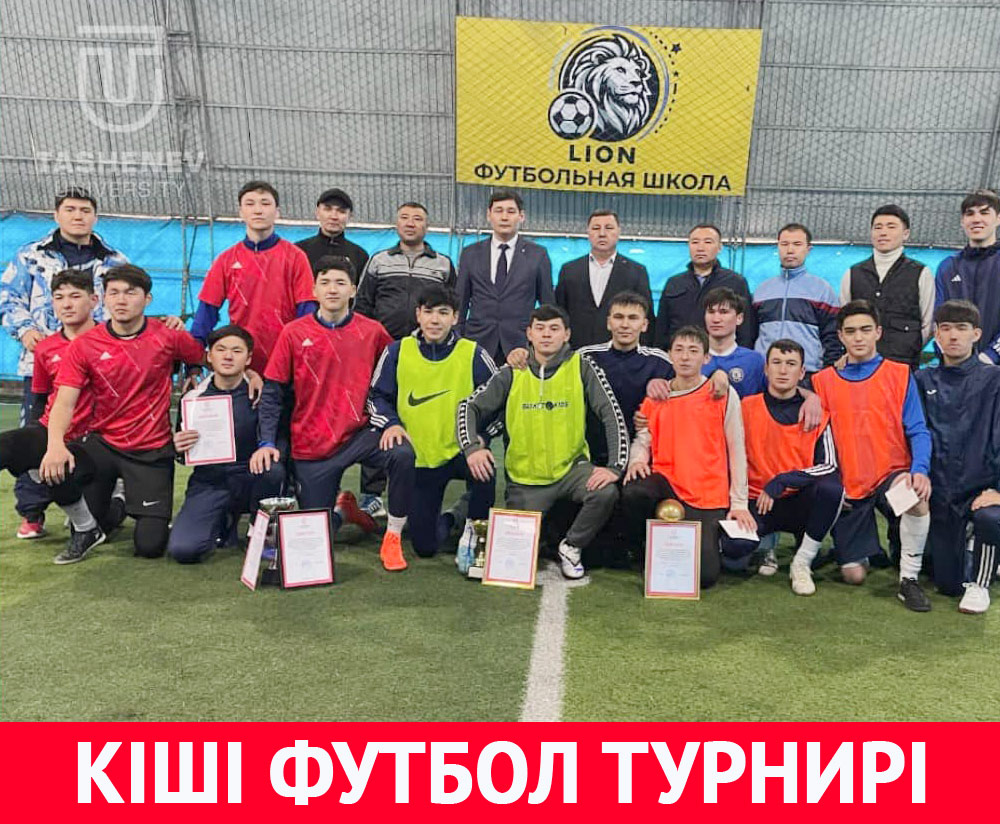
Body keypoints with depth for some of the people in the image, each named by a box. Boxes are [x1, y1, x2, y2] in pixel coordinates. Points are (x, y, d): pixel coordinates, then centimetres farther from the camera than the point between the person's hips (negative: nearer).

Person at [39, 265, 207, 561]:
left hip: (152, 452, -1)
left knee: (150, 546, -9)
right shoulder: (83, 346, -4)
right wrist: (55, 443, -29)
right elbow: (64, 403, -11)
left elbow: (205, 358, 12)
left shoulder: (168, 337, -6)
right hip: (102, 445, 2)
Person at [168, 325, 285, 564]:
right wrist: (179, 449, -13)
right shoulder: (192, 398, 2)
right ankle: (223, 524, 16)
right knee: (182, 549, -19)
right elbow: (184, 455, 11)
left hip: (252, 478, -1)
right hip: (209, 482, 1)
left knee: (273, 469, -36)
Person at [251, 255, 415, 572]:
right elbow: (272, 393, -1)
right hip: (312, 447, 0)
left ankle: (393, 538, -11)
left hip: (359, 434, 0)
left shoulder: (372, 331, -1)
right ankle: (342, 509, 38)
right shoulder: (294, 334, -3)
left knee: (402, 454, -32)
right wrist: (266, 442, -10)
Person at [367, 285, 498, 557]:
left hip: (461, 451, -1)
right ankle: (446, 521, 41)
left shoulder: (473, 354, -6)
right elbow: (377, 396, 6)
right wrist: (390, 423, -13)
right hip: (419, 458, 2)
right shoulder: (397, 352, -3)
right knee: (424, 546, 3)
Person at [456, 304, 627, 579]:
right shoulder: (511, 374, -1)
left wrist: (615, 466, -18)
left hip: (571, 466, 0)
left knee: (606, 493, -29)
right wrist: (472, 447, -19)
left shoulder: (582, 369, -4)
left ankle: (571, 546, -2)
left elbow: (612, 415, -8)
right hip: (525, 477, 1)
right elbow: (469, 406, -1)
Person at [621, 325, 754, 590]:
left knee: (705, 575, -13)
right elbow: (642, 439, 7)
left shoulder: (724, 395, 0)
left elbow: (736, 450, 1)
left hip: (708, 496, -2)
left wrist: (739, 502, -1)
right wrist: (637, 460, -18)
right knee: (633, 492, -33)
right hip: (666, 481, 2)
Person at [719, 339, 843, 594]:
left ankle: (802, 562, -11)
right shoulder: (747, 407, 1)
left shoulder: (816, 415, 2)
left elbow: (830, 467, -7)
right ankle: (766, 545, 10)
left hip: (798, 503, 1)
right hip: (756, 503, -1)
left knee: (831, 488, -32)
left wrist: (781, 482, -18)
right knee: (734, 547, -31)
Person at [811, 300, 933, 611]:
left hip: (891, 474, -1)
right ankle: (865, 546, 36)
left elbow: (918, 431, -4)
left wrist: (920, 469, -22)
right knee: (854, 575, -2)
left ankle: (909, 579, -17)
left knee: (917, 497, -38)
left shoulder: (900, 375, 2)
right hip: (848, 487, 1)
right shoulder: (823, 381, 5)